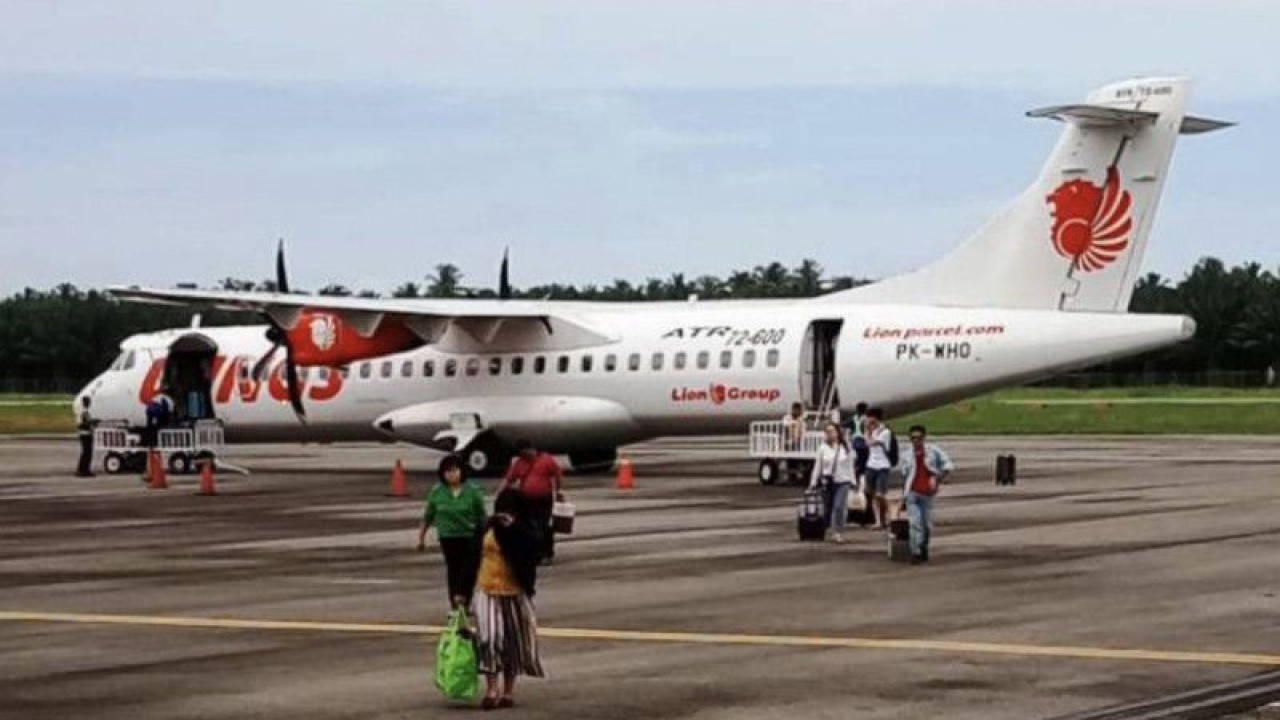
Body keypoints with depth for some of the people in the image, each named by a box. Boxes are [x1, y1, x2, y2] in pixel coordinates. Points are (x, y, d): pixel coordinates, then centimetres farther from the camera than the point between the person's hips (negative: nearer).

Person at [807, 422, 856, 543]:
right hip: (827, 482, 1)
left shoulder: (845, 447, 4)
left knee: (839, 506, -17)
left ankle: (838, 532, -19)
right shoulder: (823, 448, 3)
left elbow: (850, 466, 8)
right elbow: (817, 466, 5)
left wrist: (852, 482, 5)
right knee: (827, 509, 6)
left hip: (842, 482, -1)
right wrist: (813, 483, 4)